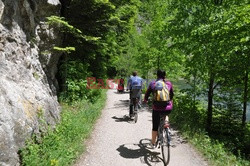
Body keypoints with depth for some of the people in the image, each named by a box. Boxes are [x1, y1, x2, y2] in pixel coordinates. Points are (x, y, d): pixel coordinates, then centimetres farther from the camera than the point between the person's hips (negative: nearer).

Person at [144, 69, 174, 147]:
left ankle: (153, 142, 31)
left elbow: (147, 94, 13)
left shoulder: (152, 83, 3)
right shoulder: (169, 83, 7)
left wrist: (145, 100, 34)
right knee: (166, 114, 38)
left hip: (157, 108, -1)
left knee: (155, 126, 17)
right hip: (168, 108, 1)